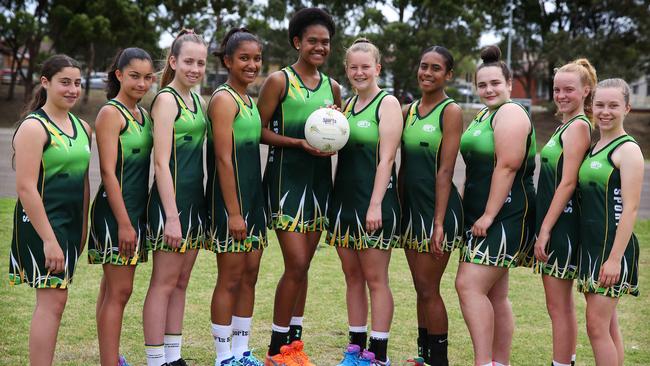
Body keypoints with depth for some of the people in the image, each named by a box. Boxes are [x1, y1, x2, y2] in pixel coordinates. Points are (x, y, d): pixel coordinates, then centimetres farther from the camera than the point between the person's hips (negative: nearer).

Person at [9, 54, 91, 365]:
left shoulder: (83, 128, 12)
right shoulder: (34, 127, -11)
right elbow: (26, 187, -17)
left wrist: (83, 228, 14)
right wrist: (49, 239, -21)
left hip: (70, 223, 8)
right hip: (41, 223, -7)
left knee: (53, 299, 10)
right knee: (52, 300, -11)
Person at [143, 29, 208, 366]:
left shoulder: (196, 100, 14)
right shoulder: (166, 99, -11)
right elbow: (162, 162, -17)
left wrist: (191, 209, 13)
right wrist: (171, 215, -21)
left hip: (195, 199, 8)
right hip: (171, 199, -8)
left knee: (181, 283, 12)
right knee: (164, 283, -3)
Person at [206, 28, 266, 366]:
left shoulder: (250, 101, 15)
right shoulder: (224, 99, -11)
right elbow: (224, 158, -17)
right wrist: (233, 212, -20)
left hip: (253, 197, 9)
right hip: (230, 199, -9)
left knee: (249, 276, 11)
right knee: (230, 278, -2)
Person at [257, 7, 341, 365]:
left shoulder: (332, 87, 12)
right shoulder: (279, 81, -5)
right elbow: (259, 130, -9)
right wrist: (300, 143, -19)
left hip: (319, 181, 6)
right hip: (286, 179, -6)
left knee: (302, 265, 10)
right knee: (296, 265, -9)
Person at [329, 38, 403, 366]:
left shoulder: (388, 103, -6)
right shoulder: (347, 105, 14)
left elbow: (386, 158, -13)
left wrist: (375, 205, -20)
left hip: (373, 200, -7)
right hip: (344, 198, 7)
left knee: (375, 279, -2)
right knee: (352, 277, 11)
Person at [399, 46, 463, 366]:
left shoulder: (450, 111, -9)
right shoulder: (409, 110, 11)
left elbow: (445, 170, -14)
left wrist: (439, 222, -18)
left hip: (437, 208, -6)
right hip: (410, 207, 7)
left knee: (428, 288, -3)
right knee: (422, 288, 12)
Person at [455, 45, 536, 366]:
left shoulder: (510, 113, -10)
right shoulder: (483, 116, 19)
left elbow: (507, 166, -19)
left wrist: (489, 215, -21)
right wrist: (469, 211, 17)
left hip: (505, 216, -10)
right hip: (482, 216, 10)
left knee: (469, 286, -16)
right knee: (495, 296, 10)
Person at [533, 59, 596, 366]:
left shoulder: (578, 126, -13)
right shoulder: (566, 126, 16)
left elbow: (567, 183, -18)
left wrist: (545, 229, -19)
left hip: (561, 223, -10)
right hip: (555, 223, 10)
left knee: (558, 306, -4)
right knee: (563, 305, 15)